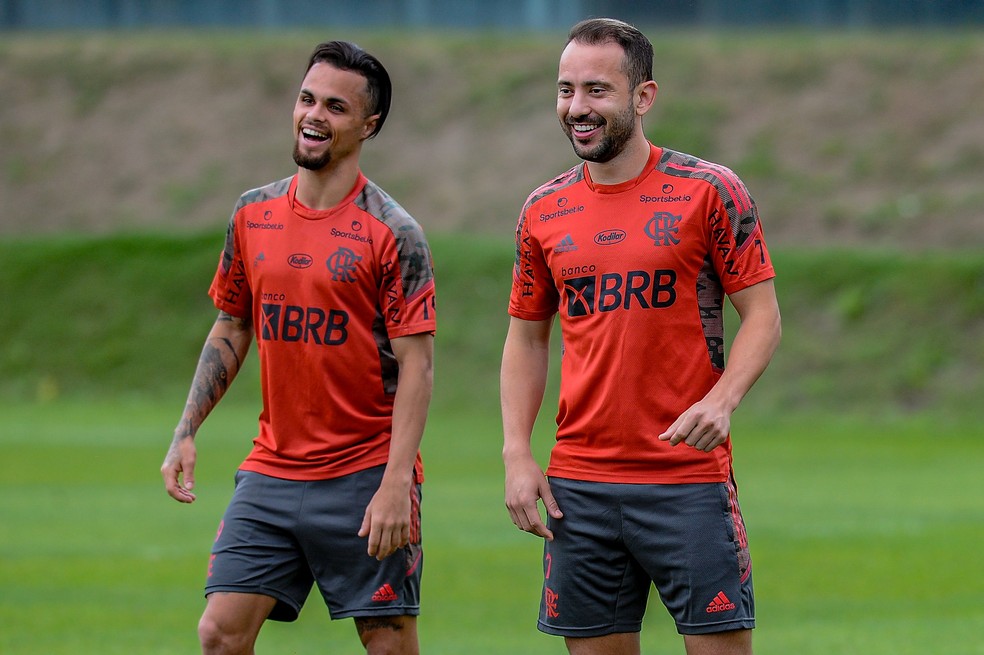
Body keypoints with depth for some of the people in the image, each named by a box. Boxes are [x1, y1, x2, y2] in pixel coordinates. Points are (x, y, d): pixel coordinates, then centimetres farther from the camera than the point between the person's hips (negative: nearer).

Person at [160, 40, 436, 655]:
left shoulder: (392, 231, -8)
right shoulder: (253, 214, 8)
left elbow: (416, 364, -10)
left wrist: (395, 484, -18)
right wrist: (186, 434, 8)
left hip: (364, 476, -4)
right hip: (271, 471, 5)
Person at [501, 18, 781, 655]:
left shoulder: (709, 191, -3)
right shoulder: (544, 212, 9)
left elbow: (762, 313, -3)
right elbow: (526, 338, 15)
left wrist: (721, 401, -20)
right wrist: (518, 453, 4)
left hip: (689, 481, -4)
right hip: (578, 483, 4)